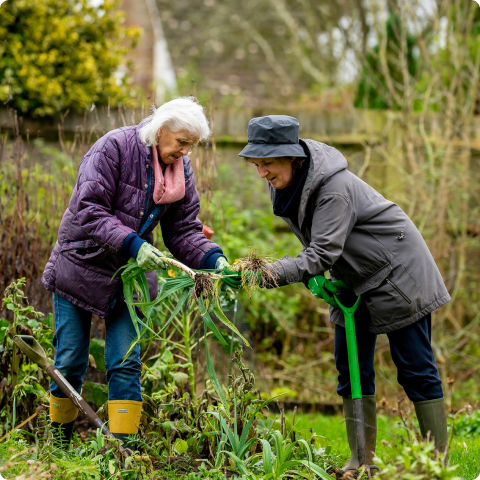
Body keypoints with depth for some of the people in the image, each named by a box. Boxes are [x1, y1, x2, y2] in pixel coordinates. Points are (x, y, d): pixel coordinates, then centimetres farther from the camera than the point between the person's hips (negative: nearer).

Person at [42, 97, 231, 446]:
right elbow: (89, 210, -25)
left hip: (130, 274, 4)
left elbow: (184, 230, 1)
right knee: (70, 363, 4)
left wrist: (214, 259, -18)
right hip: (81, 267, -4)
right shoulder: (114, 148, -18)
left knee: (126, 364, -3)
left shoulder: (181, 169, 0)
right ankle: (59, 439, 23)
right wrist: (132, 244, -35)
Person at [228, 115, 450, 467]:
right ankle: (362, 460, 11)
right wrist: (314, 277, -12)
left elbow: (323, 253, -35)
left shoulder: (334, 187, -30)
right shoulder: (286, 185, -5)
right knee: (352, 369, 6)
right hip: (355, 282, 8)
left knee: (415, 369, -4)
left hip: (398, 273, -8)